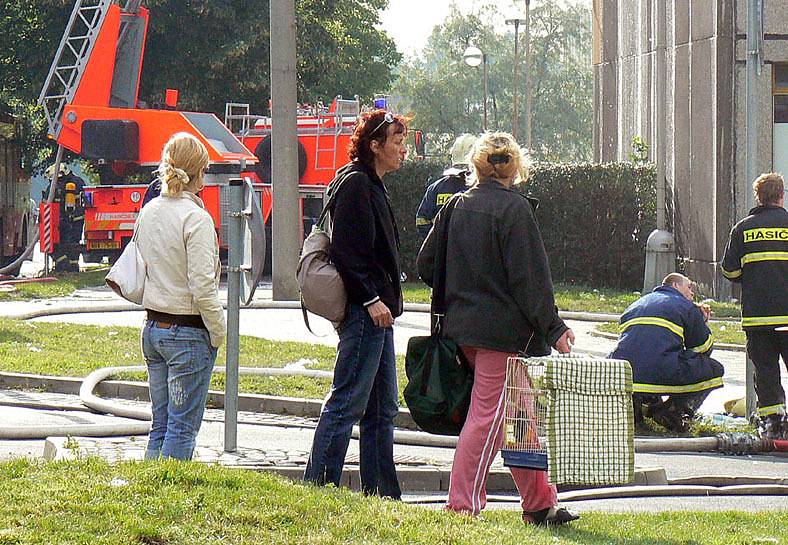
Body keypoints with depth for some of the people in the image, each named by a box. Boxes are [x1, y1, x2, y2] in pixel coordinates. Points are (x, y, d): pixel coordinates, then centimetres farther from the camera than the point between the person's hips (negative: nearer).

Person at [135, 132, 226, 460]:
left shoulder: (148, 212, 7)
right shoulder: (195, 218, -16)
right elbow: (202, 288, -18)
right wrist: (218, 332, -8)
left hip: (153, 329, 7)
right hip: (189, 334, -7)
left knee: (160, 426, 13)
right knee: (182, 430, -2)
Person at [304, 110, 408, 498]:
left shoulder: (371, 185, 19)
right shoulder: (355, 184, -13)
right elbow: (347, 251, -20)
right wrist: (371, 299, -21)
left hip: (376, 311, 11)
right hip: (363, 310, -11)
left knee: (383, 408, 12)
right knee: (347, 403, -8)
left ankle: (382, 494, 16)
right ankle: (318, 486, -5)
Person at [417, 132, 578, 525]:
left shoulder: (456, 207, 8)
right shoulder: (513, 209, -12)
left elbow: (426, 265, 13)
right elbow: (531, 276, -14)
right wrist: (553, 328, -11)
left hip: (463, 326, 8)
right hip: (505, 330, -8)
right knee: (488, 416, -4)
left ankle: (540, 503, 20)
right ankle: (462, 505, -4)